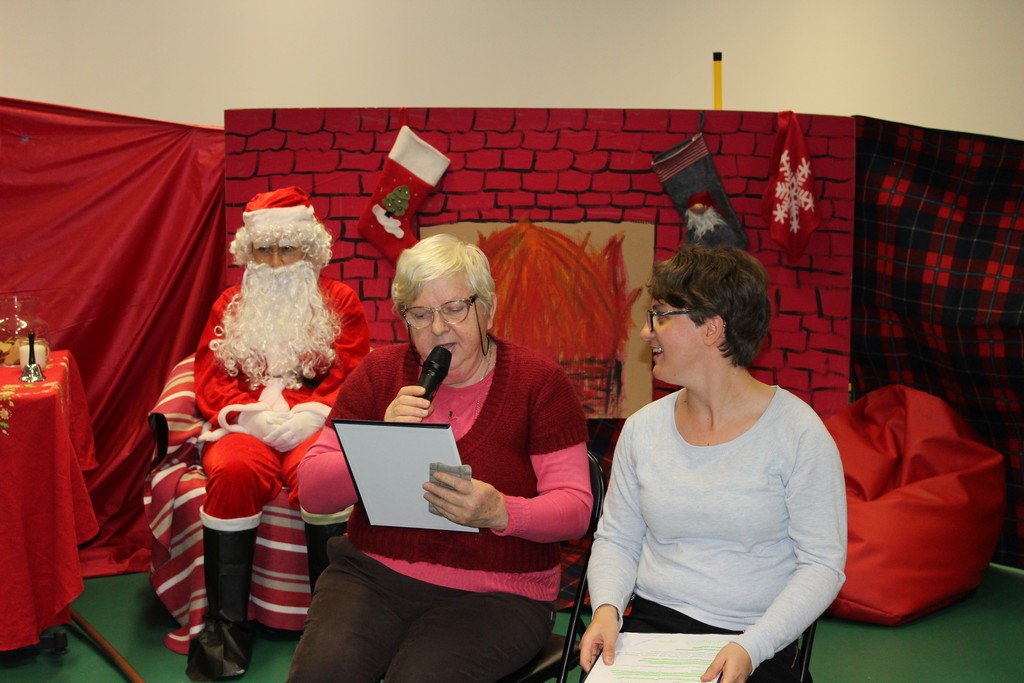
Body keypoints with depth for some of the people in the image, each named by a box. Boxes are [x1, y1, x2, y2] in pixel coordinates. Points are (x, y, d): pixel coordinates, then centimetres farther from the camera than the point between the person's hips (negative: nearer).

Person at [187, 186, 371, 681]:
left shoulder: (340, 302, 14)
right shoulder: (230, 305, 21)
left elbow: (351, 379, 3)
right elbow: (210, 377, 10)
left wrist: (307, 417, -16)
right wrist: (255, 414, -11)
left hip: (313, 427, -1)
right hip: (244, 427, 2)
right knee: (235, 470, -33)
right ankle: (226, 622, -28)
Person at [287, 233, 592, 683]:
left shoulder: (538, 381, 0)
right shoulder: (380, 372, 7)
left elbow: (574, 507, -4)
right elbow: (312, 493, 2)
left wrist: (499, 512, -24)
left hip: (494, 594, -2)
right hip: (372, 574, 2)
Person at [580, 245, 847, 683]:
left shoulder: (797, 432, -6)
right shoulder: (643, 428, 6)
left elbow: (823, 564, -7)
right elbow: (616, 538, 12)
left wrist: (751, 647, -18)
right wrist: (607, 606, -7)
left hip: (755, 646, -3)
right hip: (650, 622, 3)